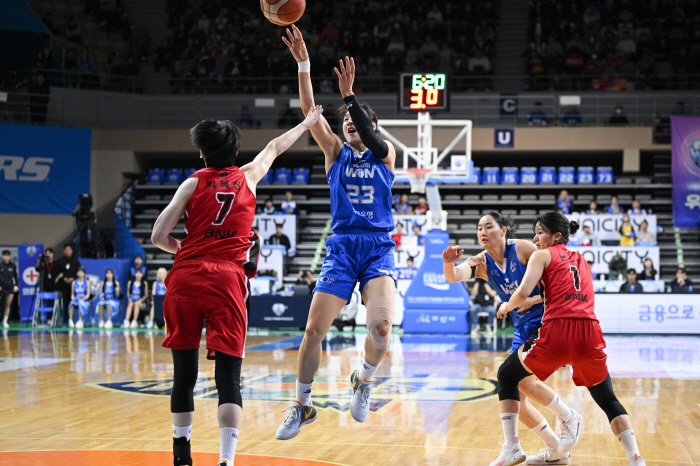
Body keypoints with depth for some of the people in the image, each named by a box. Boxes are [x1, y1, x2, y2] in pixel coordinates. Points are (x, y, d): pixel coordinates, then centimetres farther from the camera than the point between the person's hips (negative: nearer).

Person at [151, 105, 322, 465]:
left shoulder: (193, 183, 11)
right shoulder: (247, 177, 15)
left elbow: (158, 237, 5)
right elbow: (275, 147, 35)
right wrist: (306, 124, 51)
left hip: (185, 278, 1)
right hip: (227, 279, -1)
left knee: (184, 372, 11)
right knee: (228, 377, -4)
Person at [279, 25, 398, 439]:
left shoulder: (385, 154, 8)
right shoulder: (336, 152, 11)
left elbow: (370, 137, -15)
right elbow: (311, 112, -2)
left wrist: (349, 94, -23)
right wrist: (303, 65, -13)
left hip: (379, 249, -1)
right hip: (341, 248, 2)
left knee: (381, 324, -24)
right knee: (314, 330, -6)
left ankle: (364, 381, 5)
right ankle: (303, 406, 12)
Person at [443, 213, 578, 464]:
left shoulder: (523, 249, -12)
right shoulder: (481, 263, 0)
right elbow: (454, 276, -19)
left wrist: (532, 299, -21)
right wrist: (448, 264, -41)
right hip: (522, 328, 7)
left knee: (523, 379, -24)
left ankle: (569, 419, -3)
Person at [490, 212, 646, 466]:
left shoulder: (543, 255, 9)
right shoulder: (581, 261, 26)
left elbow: (523, 293, -4)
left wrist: (506, 307, 15)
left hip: (557, 333, -5)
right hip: (590, 333, 5)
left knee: (507, 375, 18)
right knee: (608, 400, 23)